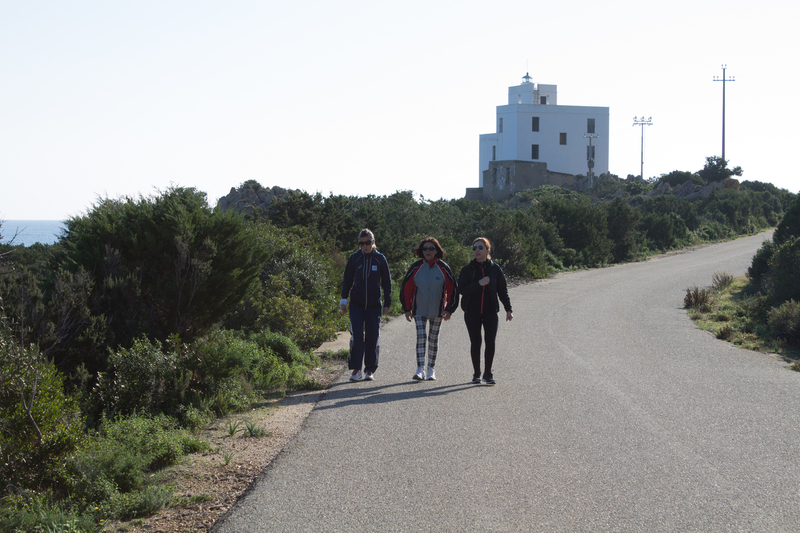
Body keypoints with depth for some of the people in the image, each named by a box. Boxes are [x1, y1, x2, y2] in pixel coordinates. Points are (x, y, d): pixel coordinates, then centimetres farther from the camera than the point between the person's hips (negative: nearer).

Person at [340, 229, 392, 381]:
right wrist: (344, 299, 3)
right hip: (356, 304, 0)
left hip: (374, 305, 0)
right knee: (357, 335, -10)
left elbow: (387, 282, 6)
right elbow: (347, 280, 10)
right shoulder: (354, 258, 2)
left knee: (373, 337, 3)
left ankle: (370, 370, 12)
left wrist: (387, 303, 2)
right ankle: (356, 369, -4)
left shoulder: (380, 259, 1)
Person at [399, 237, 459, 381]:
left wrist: (449, 309, -5)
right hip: (419, 309, 0)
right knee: (421, 336, -12)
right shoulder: (416, 267, -2)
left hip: (437, 310, 0)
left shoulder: (443, 268, -3)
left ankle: (431, 369, 18)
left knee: (433, 338, 8)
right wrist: (407, 309, 1)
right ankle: (420, 369, -17)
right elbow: (406, 288, 4)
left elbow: (452, 289, 1)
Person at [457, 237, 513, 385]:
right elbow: (461, 289, -8)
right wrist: (479, 284, -19)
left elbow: (503, 291, 10)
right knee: (475, 342, 2)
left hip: (490, 312, 0)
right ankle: (476, 374, 12)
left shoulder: (495, 269, 6)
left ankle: (488, 373, 2)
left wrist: (508, 309, 6)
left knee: (490, 341, -7)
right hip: (472, 313, 0)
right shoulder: (467, 270, 3)